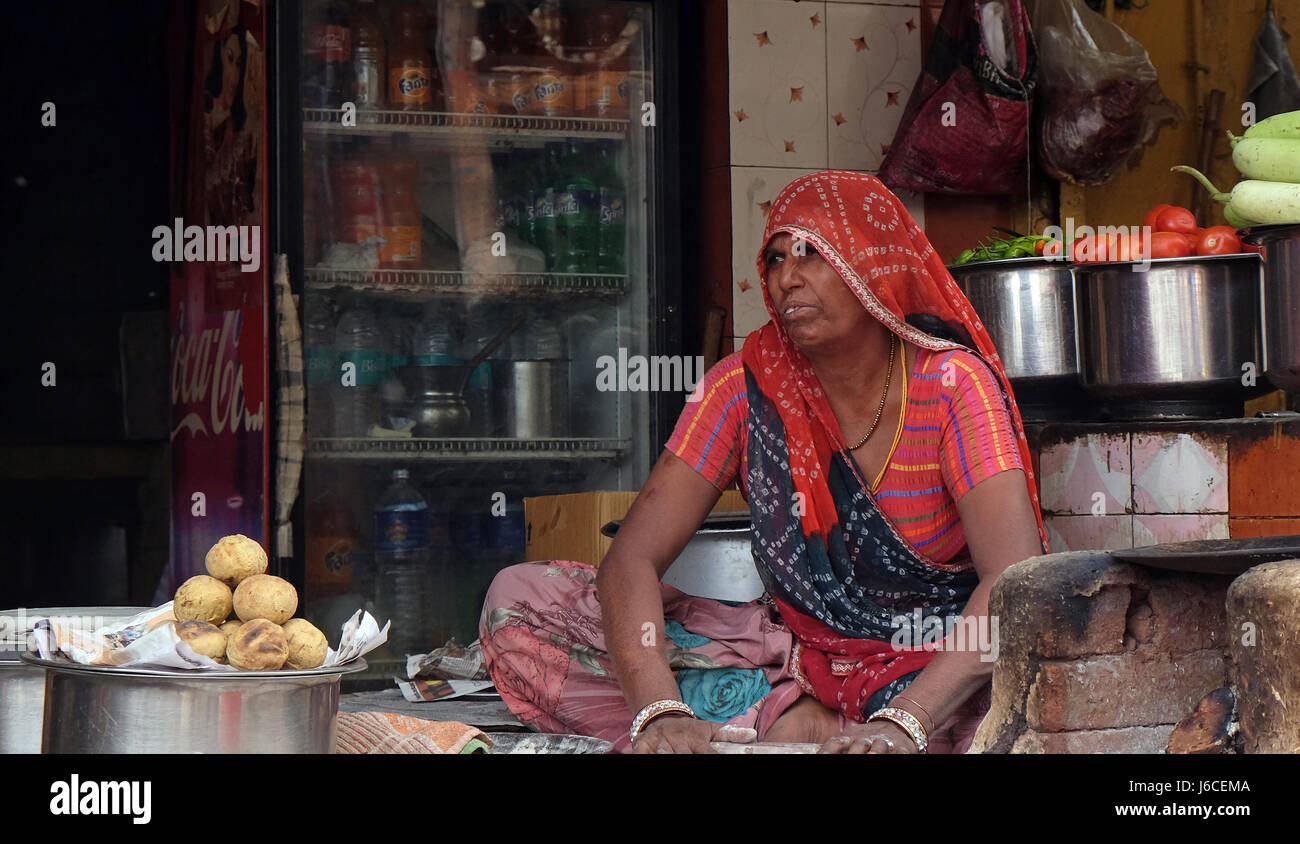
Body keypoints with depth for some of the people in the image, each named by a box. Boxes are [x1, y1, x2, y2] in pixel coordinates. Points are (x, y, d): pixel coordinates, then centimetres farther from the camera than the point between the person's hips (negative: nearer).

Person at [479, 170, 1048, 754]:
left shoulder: (953, 385, -12)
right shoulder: (745, 387, -4)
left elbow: (1017, 578, -25)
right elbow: (632, 558, -12)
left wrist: (904, 721, -40)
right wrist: (661, 710, -32)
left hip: (938, 670, -3)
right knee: (519, 600, -13)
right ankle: (802, 724, -18)